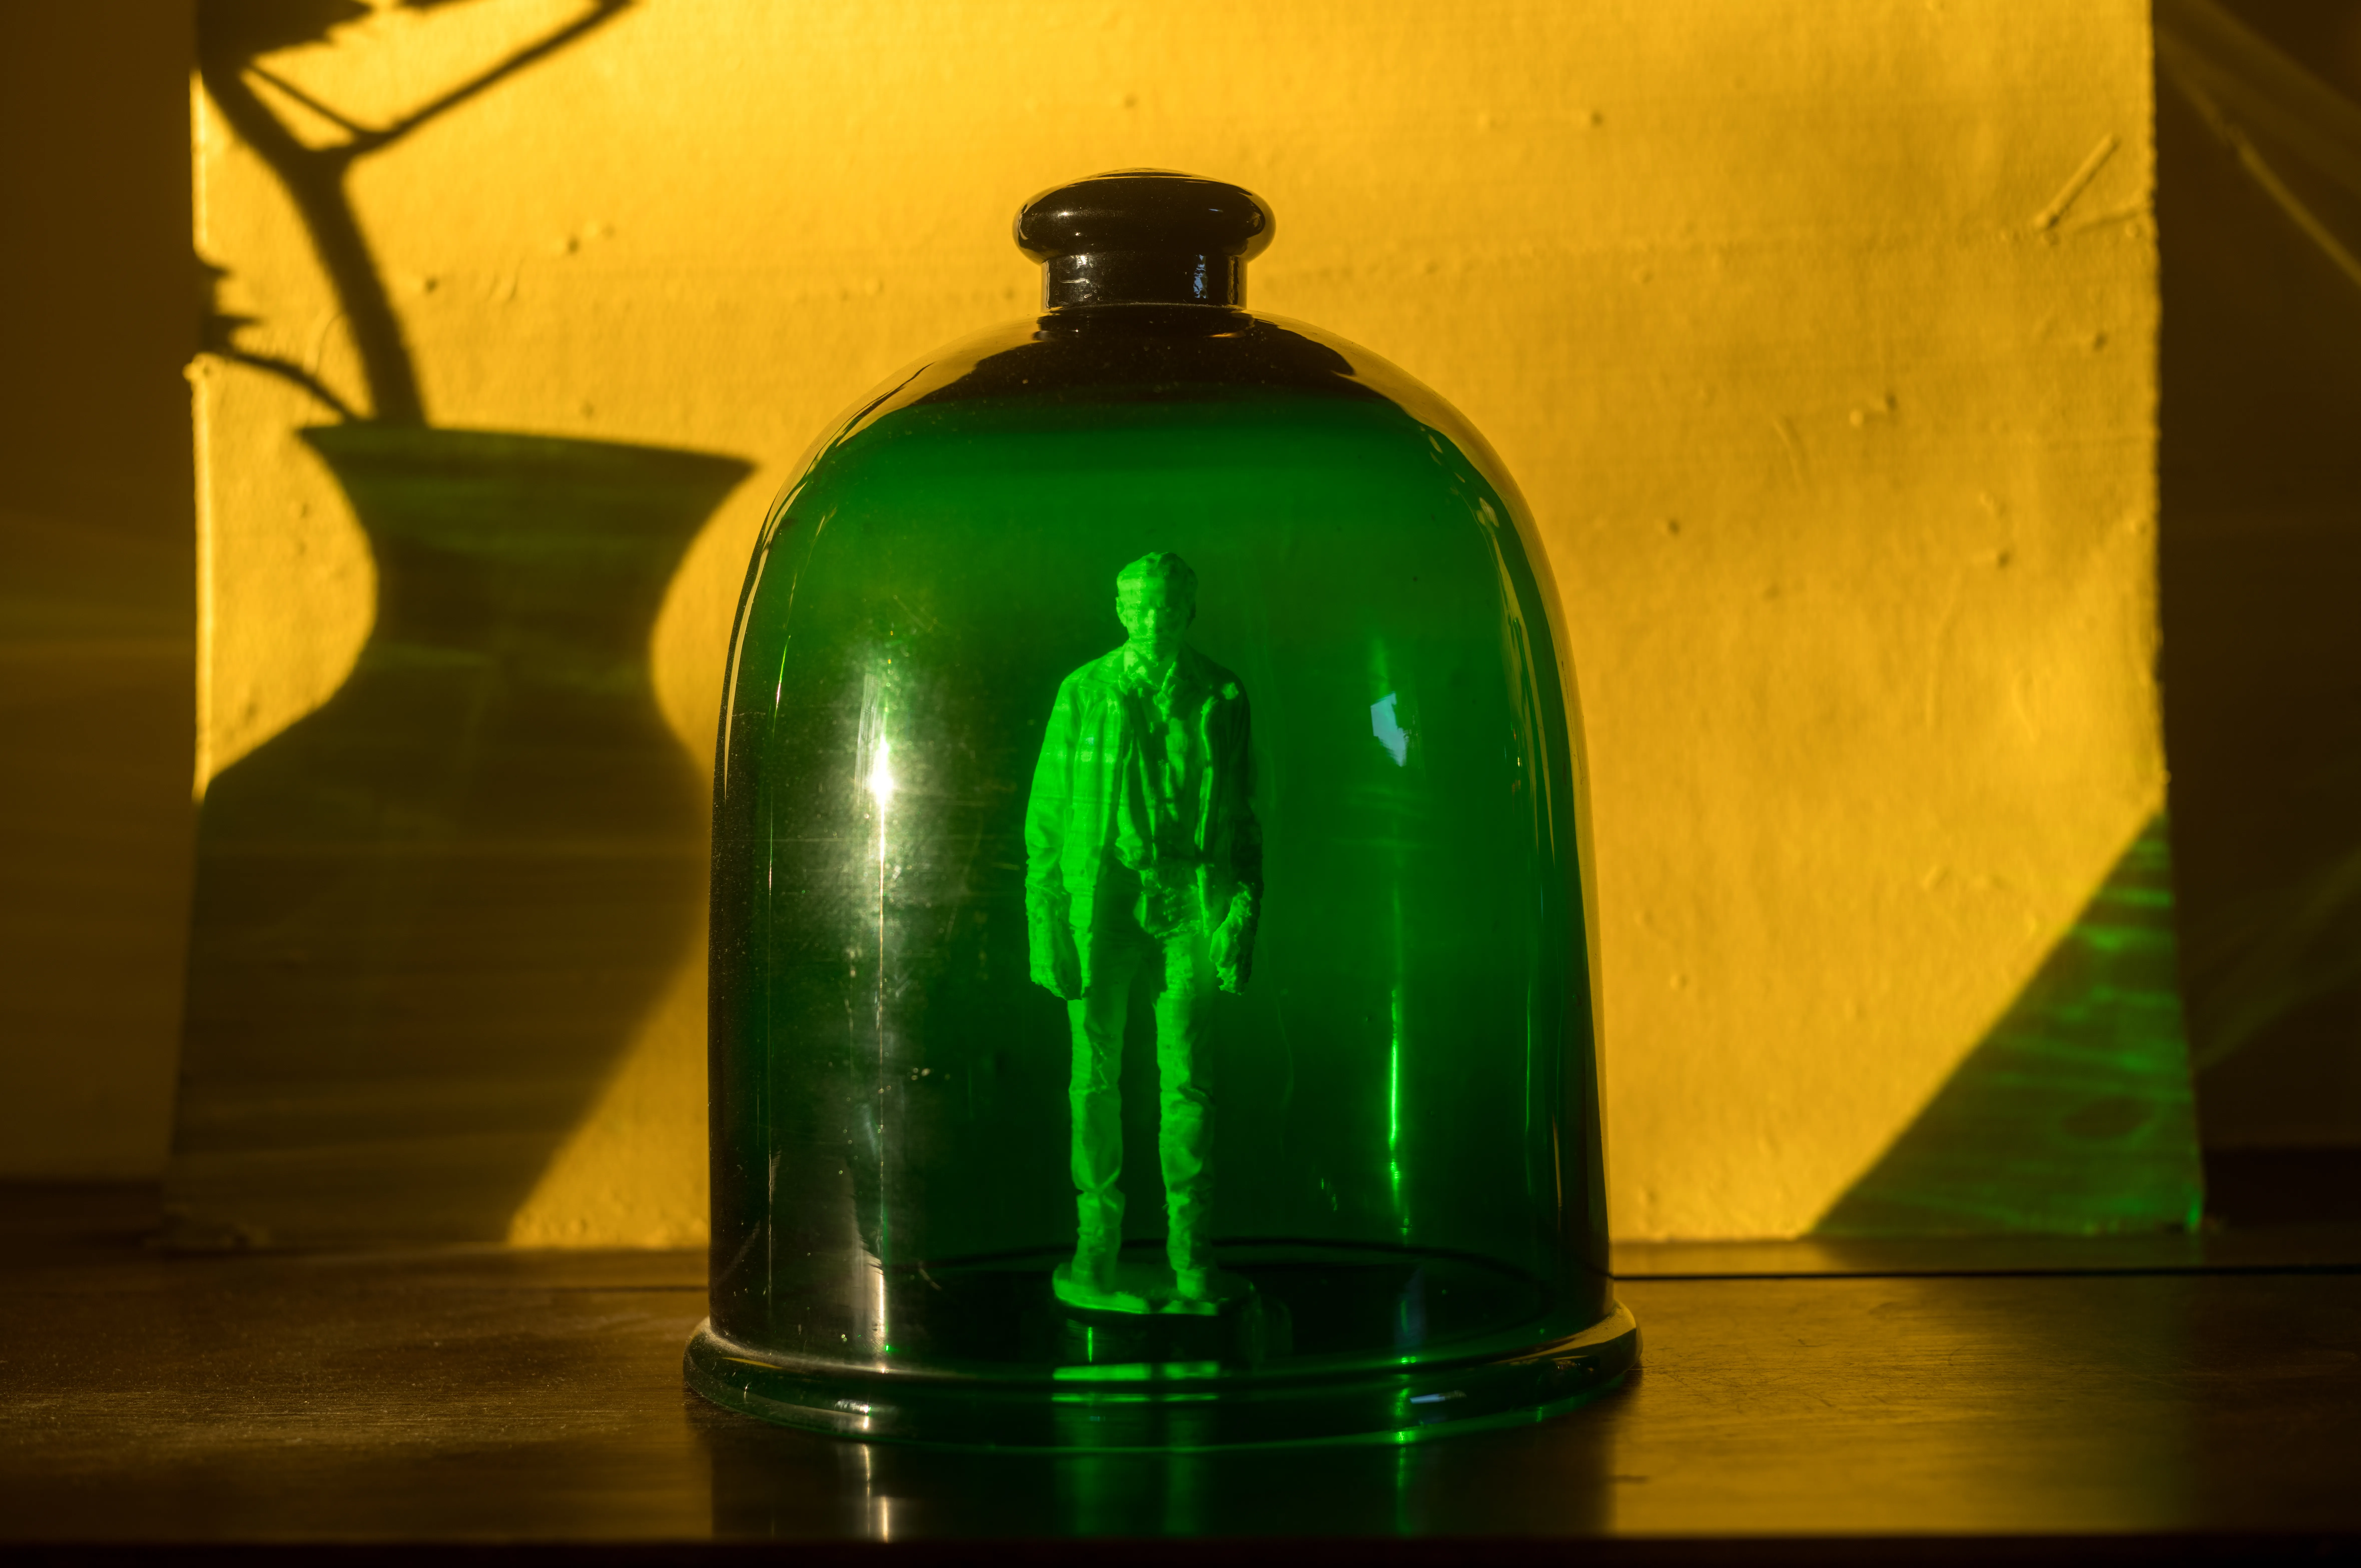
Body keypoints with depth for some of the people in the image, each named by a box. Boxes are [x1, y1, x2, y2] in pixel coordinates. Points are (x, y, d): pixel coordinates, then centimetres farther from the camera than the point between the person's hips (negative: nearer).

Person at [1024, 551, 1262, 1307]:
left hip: (1189, 901, 0)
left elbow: (1242, 817, 9)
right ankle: (1096, 1245, 13)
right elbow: (1047, 815, 2)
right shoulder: (1083, 694, 1)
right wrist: (1046, 923, -4)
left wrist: (1244, 906, 1)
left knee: (1187, 1072, -1)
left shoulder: (1222, 698, 4)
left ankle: (1190, 1251, 8)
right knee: (1097, 1072, 3)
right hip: (1102, 897, 0)